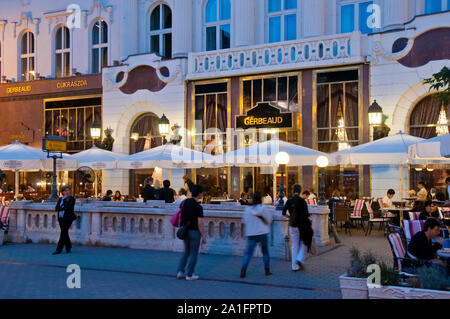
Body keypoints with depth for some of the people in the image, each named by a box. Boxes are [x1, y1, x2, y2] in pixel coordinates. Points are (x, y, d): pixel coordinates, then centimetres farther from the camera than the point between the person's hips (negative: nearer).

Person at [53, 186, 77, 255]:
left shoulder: (71, 199, 0)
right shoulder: (60, 199, 15)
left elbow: (69, 207, -15)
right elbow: (56, 208, 5)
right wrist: (63, 208, -11)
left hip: (68, 218, -6)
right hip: (61, 218, 6)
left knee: (63, 233, -9)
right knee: (64, 233, 9)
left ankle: (59, 249, -8)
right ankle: (68, 248, 19)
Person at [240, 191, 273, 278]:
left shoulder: (247, 209, -3)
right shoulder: (263, 209, -7)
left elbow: (244, 221, 5)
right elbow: (269, 220, 3)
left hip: (250, 234, 1)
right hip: (262, 233, -1)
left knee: (248, 252, 1)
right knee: (265, 252, 15)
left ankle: (243, 269, -15)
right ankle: (267, 270, 20)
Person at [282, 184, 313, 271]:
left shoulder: (289, 201, -1)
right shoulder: (302, 201, -10)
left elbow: (283, 213, -4)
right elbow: (306, 214, -15)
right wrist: (308, 216, 6)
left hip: (292, 225, 3)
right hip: (302, 225, -3)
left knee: (295, 245, 10)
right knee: (304, 243, 15)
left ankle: (295, 266, 12)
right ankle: (300, 259, -3)